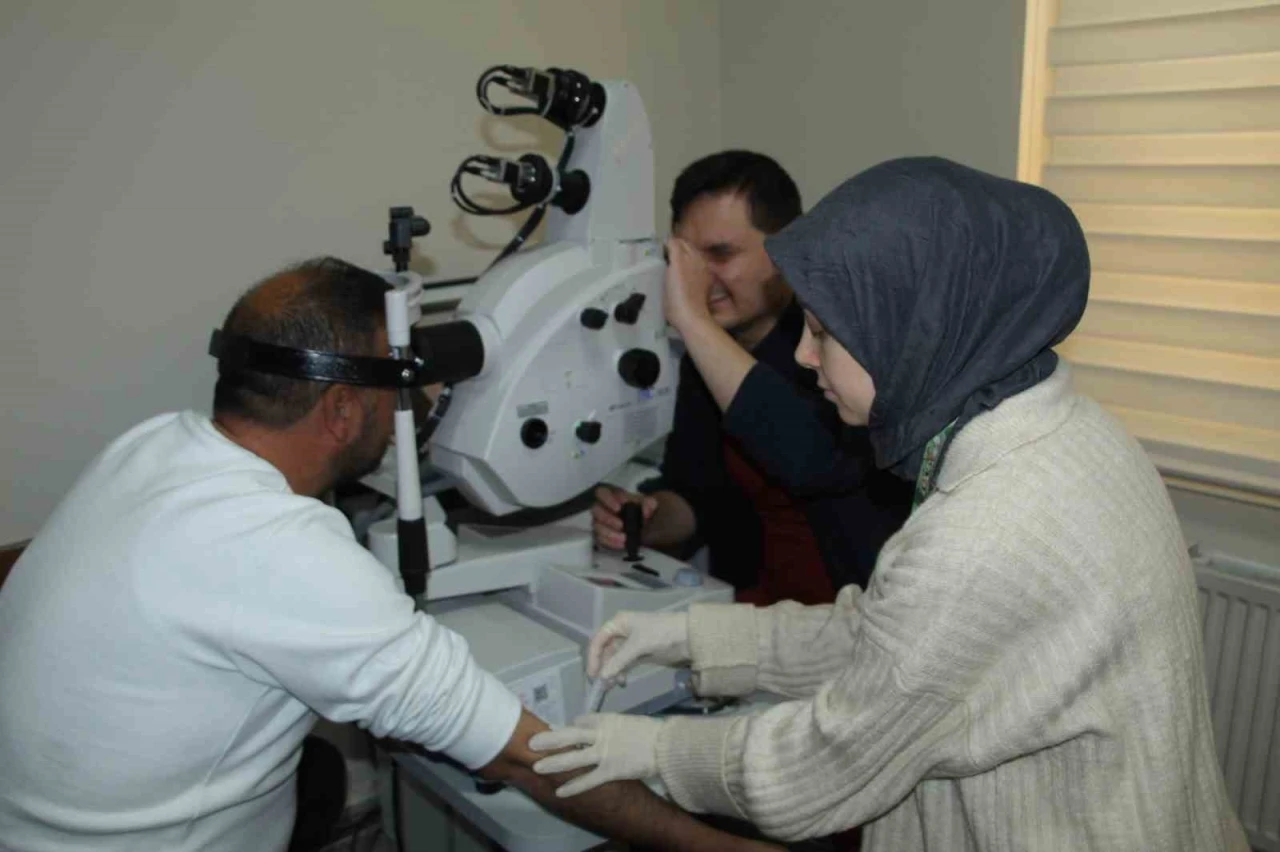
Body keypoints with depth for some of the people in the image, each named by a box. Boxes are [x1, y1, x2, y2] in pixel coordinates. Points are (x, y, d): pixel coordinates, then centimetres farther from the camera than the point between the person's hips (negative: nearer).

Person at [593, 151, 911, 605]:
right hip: (760, 604, 6)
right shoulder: (707, 347, 2)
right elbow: (697, 489, 8)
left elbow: (817, 462, -36)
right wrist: (646, 519, -14)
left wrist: (691, 318, -33)